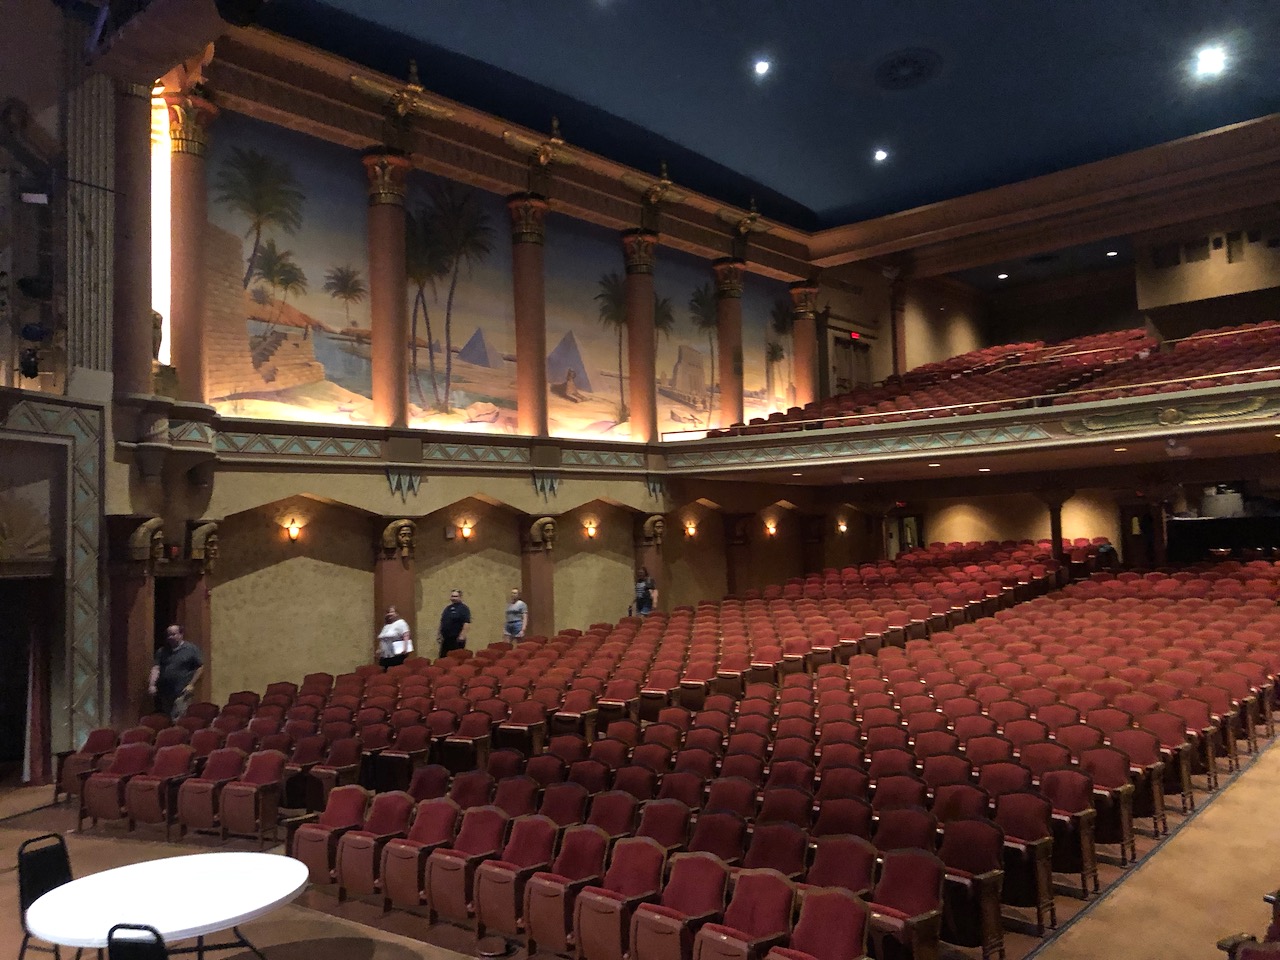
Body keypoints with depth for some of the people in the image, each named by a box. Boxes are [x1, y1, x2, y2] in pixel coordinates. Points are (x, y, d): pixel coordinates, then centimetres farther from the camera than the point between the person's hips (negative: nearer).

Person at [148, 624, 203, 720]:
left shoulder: (191, 649, 1)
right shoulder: (161, 651, 14)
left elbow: (200, 667, 1)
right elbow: (156, 668, 4)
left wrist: (191, 685, -6)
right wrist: (152, 685, -10)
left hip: (182, 693, -5)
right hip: (164, 693, 5)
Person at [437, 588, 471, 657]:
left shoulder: (463, 608, -6)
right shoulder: (447, 608, 17)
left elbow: (467, 623, -15)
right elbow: (442, 622, 25)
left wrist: (462, 635, -22)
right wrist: (439, 634, 19)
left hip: (456, 639, -7)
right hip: (445, 638, 7)